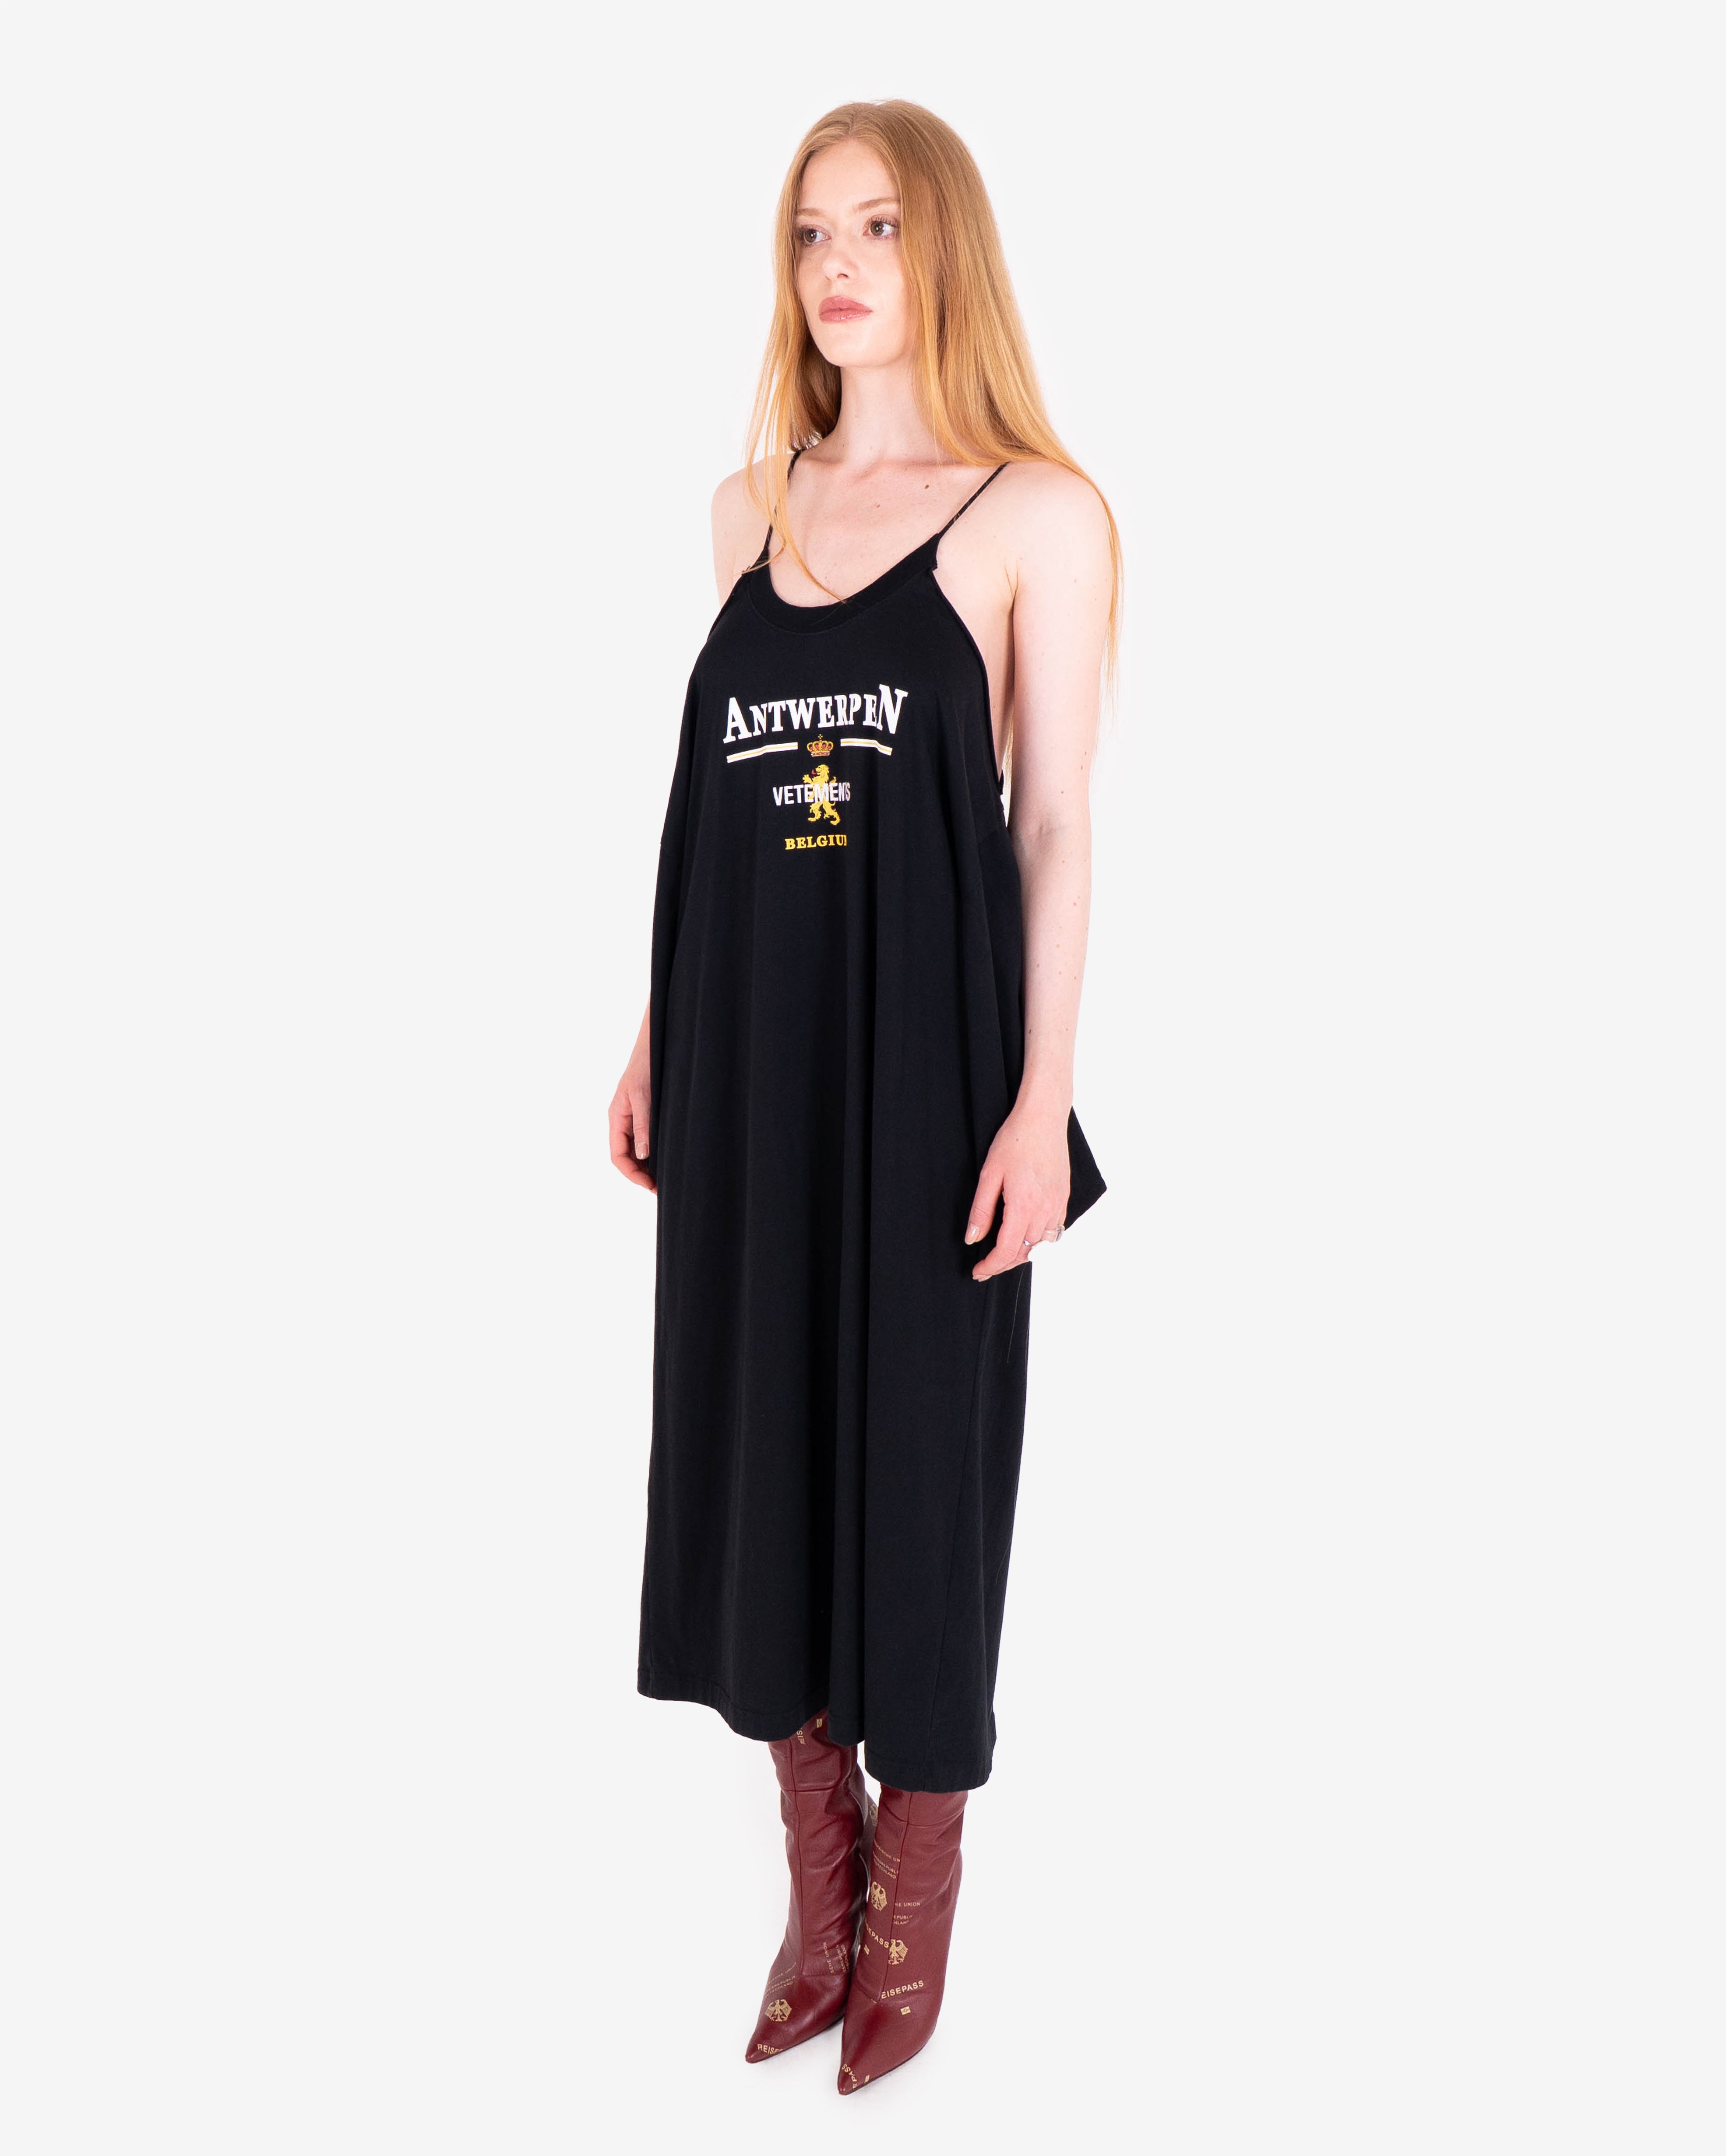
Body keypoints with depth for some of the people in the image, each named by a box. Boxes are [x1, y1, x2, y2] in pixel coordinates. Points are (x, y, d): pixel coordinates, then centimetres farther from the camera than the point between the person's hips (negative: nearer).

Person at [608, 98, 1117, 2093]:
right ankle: (818, 1876, 29)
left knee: (916, 1442, 5)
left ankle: (914, 1889, 27)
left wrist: (1042, 1093, -12)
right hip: (744, 1048, 5)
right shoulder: (754, 504, 12)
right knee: (753, 1427, 10)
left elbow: (1054, 822, -6)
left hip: (926, 1046, -5)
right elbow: (712, 799, 14)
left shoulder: (1039, 514, -3)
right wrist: (658, 1032, 11)